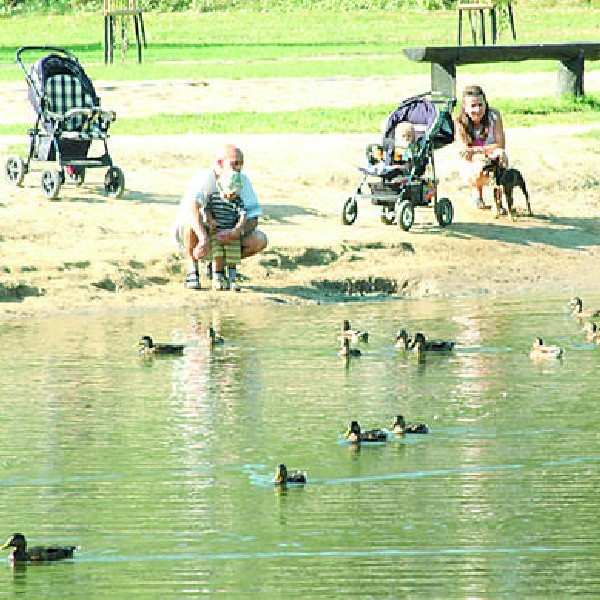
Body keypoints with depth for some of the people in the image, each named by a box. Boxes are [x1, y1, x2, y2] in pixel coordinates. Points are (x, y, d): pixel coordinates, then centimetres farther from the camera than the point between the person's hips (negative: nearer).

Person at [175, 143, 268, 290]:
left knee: (260, 240, -17)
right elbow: (191, 206, -43)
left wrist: (237, 233, -32)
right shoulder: (205, 177, -23)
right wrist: (204, 239, -54)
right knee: (190, 218, -38)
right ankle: (192, 271, -18)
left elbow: (253, 217, -10)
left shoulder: (243, 181, -8)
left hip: (223, 235, 4)